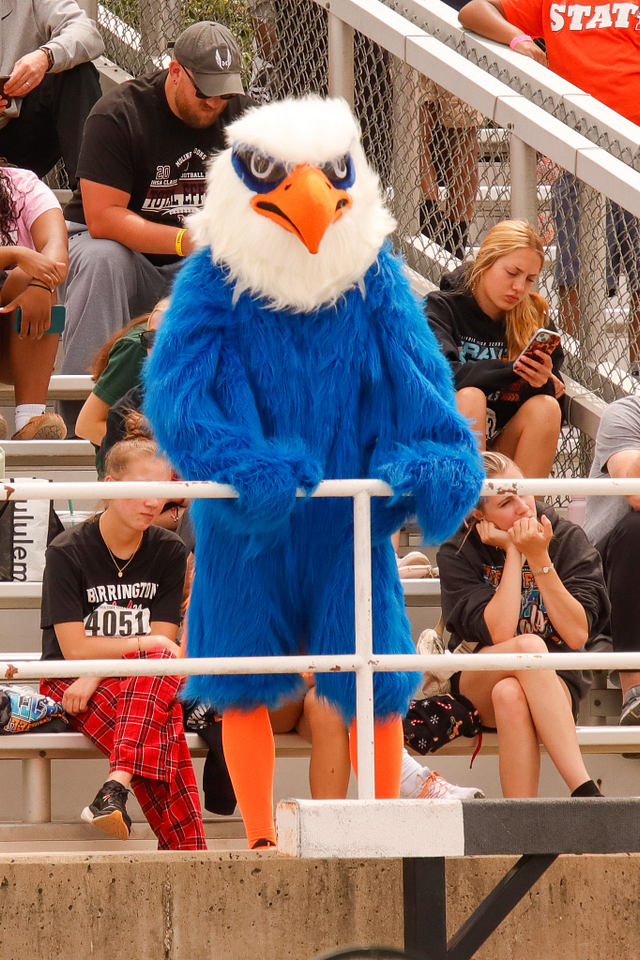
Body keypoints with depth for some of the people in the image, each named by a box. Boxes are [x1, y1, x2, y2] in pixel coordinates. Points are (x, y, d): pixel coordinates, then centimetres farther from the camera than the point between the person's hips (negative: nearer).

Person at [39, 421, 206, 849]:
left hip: (143, 683, 3)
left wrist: (96, 675, -16)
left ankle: (117, 787, -48)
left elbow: (165, 645, -1)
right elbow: (75, 648, -10)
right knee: (163, 736, -34)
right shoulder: (67, 552, -5)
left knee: (161, 669, -36)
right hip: (71, 686, -3)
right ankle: (185, 848, -43)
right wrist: (147, 644, -13)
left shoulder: (169, 552, 6)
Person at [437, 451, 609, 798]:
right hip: (475, 687, -1)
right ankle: (585, 792, -45)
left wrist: (539, 558, -17)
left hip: (556, 685, 1)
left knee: (509, 694, -37)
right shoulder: (457, 554, -4)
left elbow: (577, 636, -13)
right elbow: (499, 633, -19)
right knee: (529, 646, -36)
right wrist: (513, 553, -15)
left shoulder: (568, 539, -2)